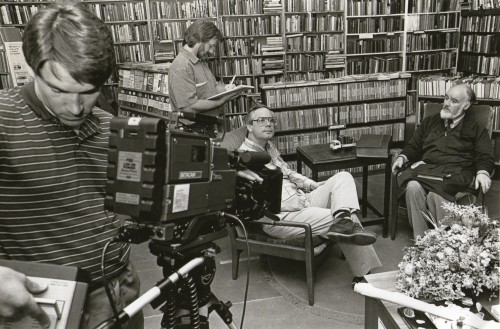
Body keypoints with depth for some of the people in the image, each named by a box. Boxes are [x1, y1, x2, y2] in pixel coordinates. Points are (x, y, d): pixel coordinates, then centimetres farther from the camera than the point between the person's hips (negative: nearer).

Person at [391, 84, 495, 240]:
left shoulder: (476, 129, 16)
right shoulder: (430, 122, 25)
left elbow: (485, 157, 7)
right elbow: (413, 146, 25)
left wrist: (482, 172, -15)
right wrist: (402, 157, 4)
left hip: (456, 174, -3)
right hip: (426, 168, 3)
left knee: (437, 194, -36)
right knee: (413, 186, -32)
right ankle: (420, 239, -27)